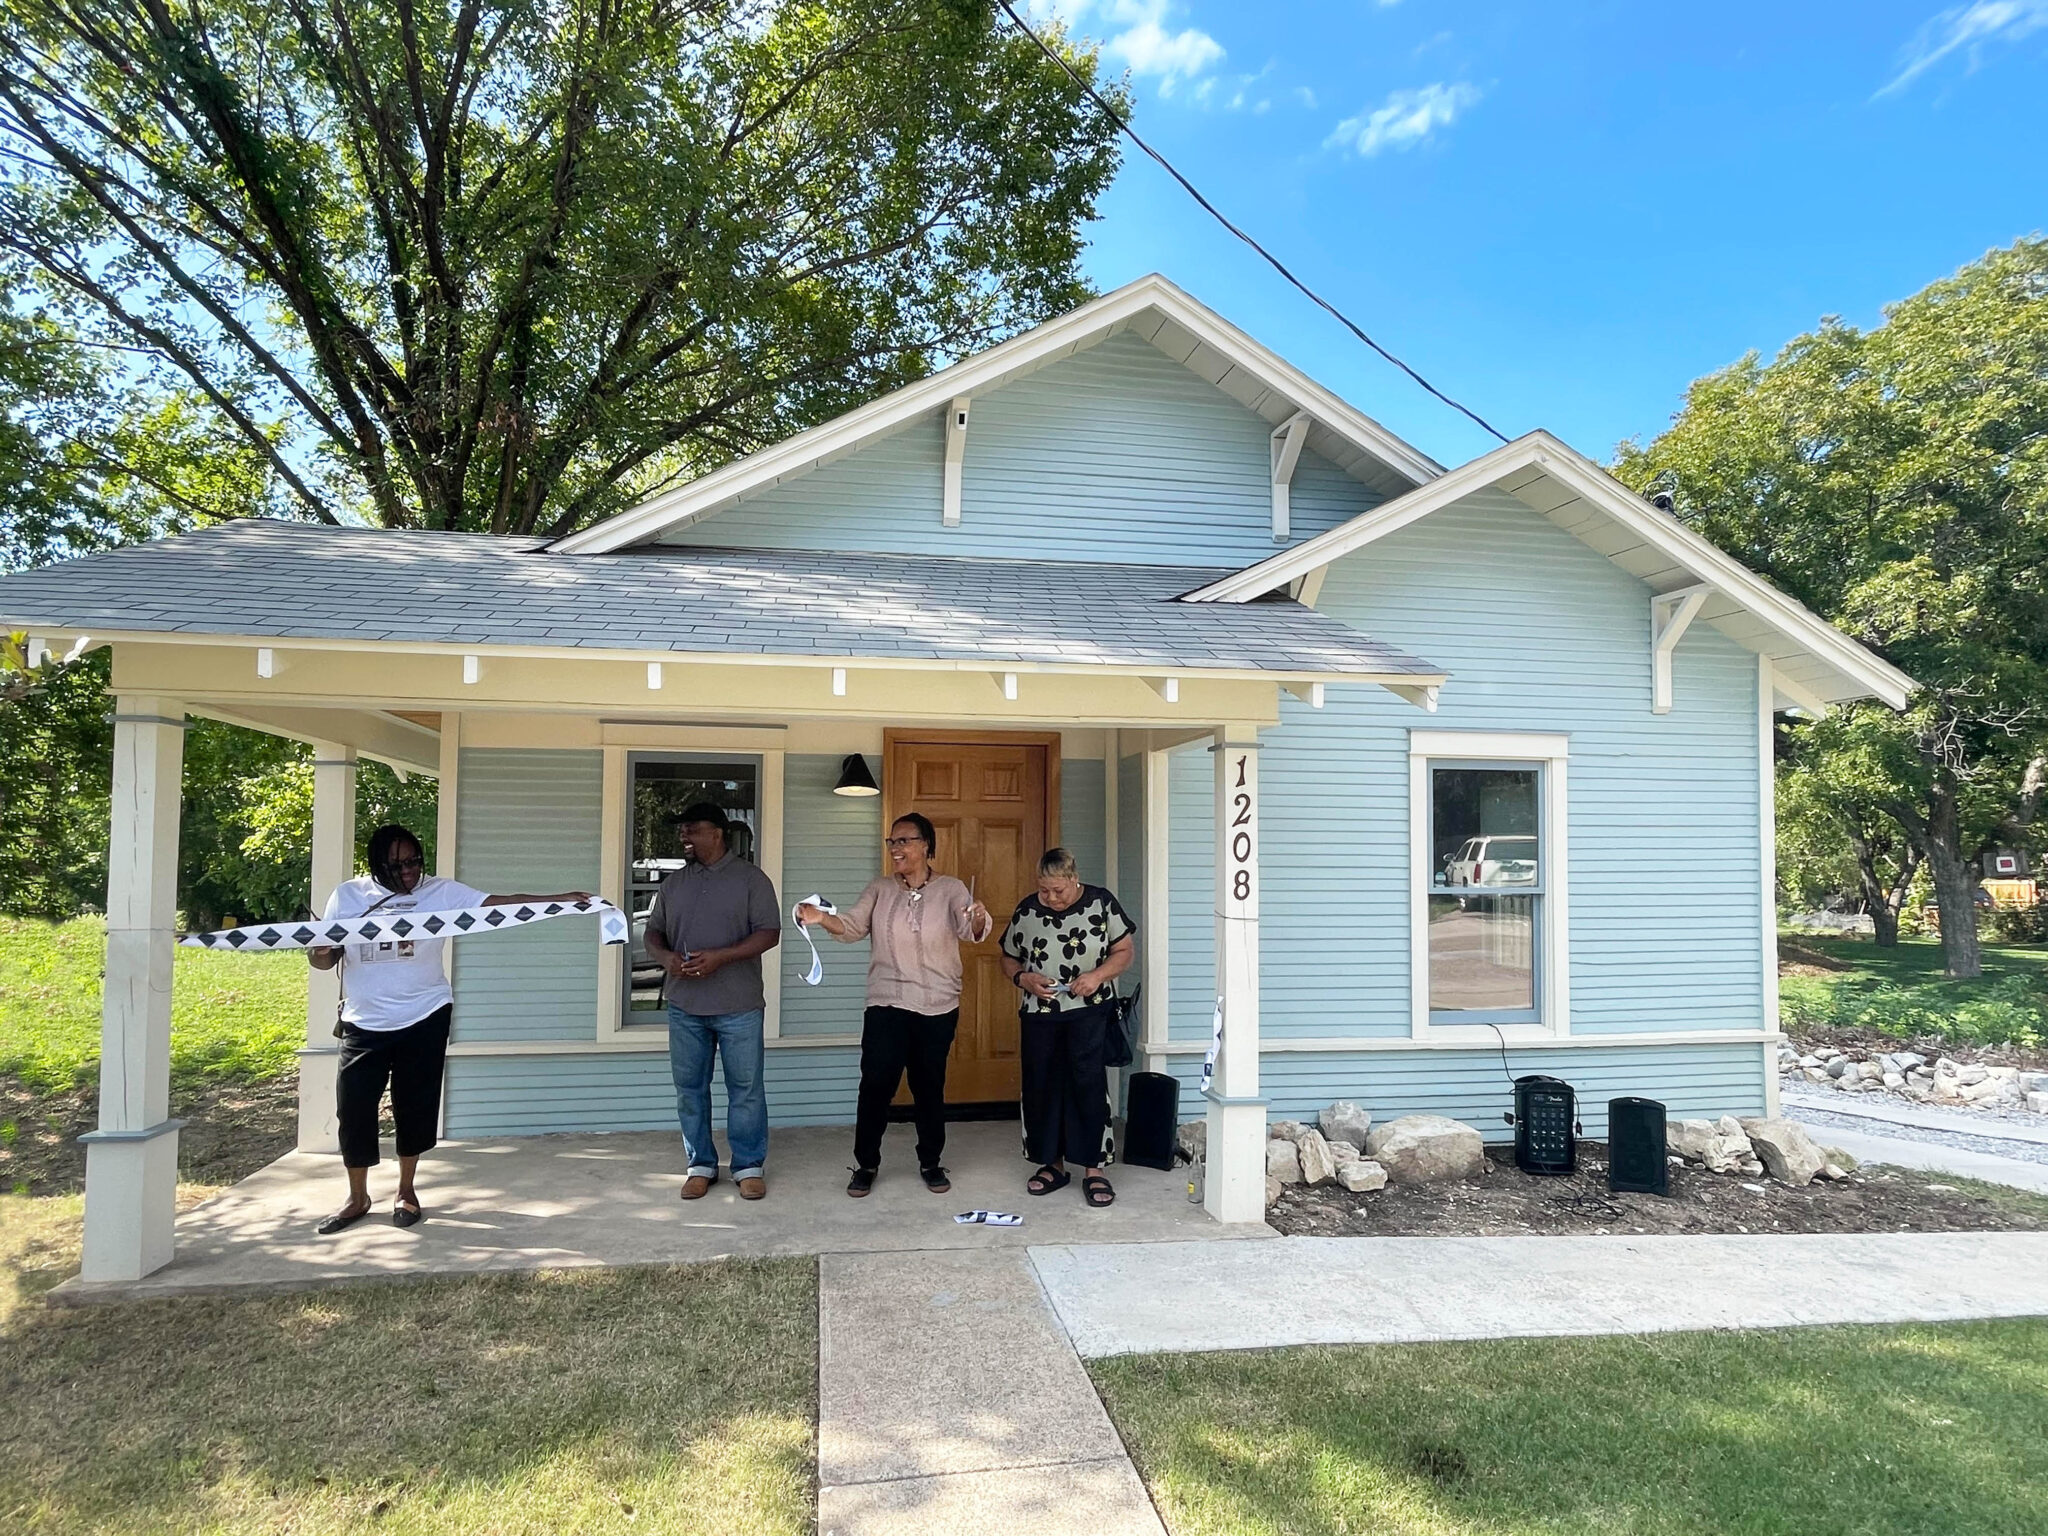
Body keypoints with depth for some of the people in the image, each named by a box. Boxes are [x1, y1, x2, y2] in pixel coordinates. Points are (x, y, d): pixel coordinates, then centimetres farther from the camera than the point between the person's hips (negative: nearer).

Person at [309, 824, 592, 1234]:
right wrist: (317, 950, -22)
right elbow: (326, 958, 3)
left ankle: (406, 1192, 27)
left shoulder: (440, 892, -5)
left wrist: (560, 899, -24)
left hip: (424, 1018, -1)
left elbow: (499, 904, -13)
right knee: (354, 1108, 3)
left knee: (414, 1106, 8)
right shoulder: (348, 896, -1)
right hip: (365, 1023, 1)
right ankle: (358, 1199, 22)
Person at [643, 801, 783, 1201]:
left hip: (738, 1006, -4)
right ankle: (700, 1166, 23)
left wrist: (720, 956, -21)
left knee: (746, 1089, 3)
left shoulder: (751, 878, -4)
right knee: (690, 1089, 10)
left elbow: (769, 933, -10)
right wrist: (665, 957, -11)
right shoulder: (674, 883, 10)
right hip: (685, 1006, 4)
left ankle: (749, 1166, 16)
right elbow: (653, 932, 13)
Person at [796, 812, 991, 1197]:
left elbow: (971, 930, -17)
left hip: (938, 1008, -1)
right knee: (875, 1084, -3)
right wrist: (822, 918, -29)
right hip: (886, 1005, 1)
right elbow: (852, 925, -8)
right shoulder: (879, 889, 4)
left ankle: (931, 1162, 26)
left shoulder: (950, 889, -2)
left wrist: (979, 920, -42)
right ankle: (866, 1164, 13)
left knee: (929, 1086, 10)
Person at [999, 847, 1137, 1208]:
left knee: (1088, 1084, -8)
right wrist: (1025, 979, -10)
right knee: (1042, 1088, 6)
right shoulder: (1026, 911, 1)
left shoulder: (1101, 904, -4)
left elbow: (1126, 950, 1)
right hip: (1039, 1015, 3)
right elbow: (1009, 960, 11)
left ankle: (1093, 1168, 3)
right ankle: (1052, 1164, 22)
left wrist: (1097, 975, -16)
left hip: (1090, 1013, -2)